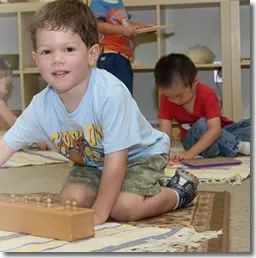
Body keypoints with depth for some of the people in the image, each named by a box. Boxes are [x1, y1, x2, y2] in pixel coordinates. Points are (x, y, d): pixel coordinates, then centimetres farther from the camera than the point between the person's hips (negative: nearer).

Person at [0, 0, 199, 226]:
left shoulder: (110, 93, -36)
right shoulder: (41, 105, -19)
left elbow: (116, 158, -32)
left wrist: (99, 213, -31)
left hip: (141, 154, -5)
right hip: (93, 162, 6)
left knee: (123, 208, -26)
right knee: (71, 200, -15)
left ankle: (178, 191, 2)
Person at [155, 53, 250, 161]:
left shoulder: (207, 94, -27)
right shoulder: (166, 99, -17)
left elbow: (214, 130, -36)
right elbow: (165, 131, -22)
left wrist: (190, 153, -46)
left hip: (220, 132, 0)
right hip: (193, 139, 0)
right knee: (201, 125, -35)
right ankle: (237, 146, -25)